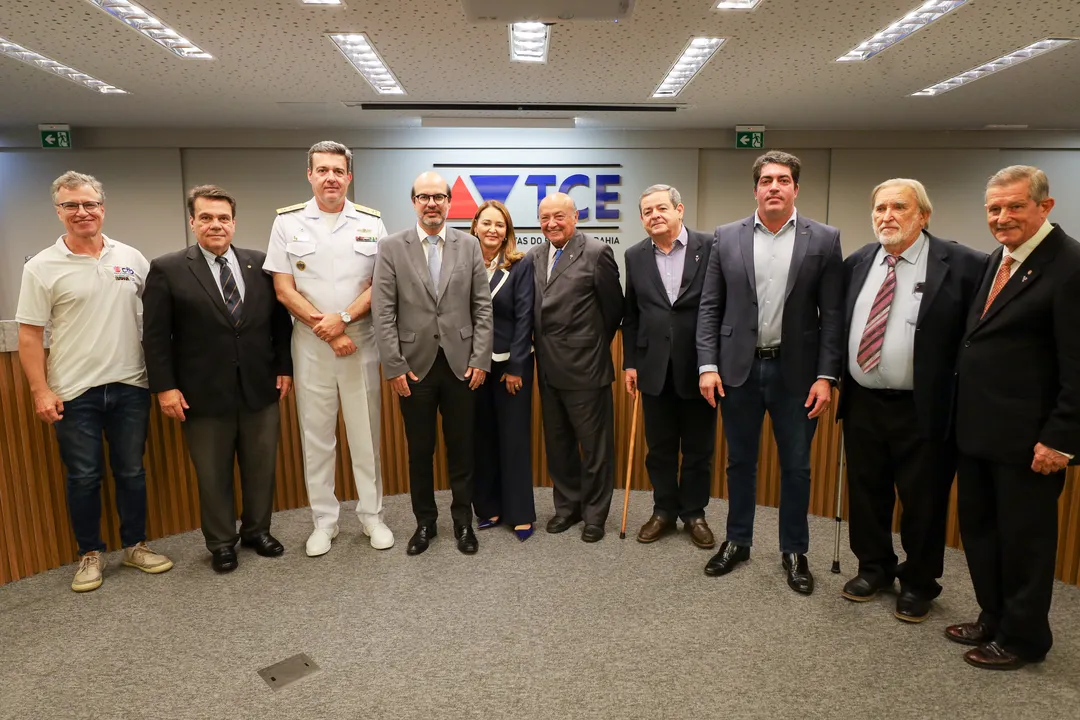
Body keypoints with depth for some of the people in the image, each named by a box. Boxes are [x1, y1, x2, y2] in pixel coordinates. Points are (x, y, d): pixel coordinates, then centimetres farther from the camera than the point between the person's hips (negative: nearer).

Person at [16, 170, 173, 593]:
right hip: (74, 393, -2)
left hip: (130, 386, 2)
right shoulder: (42, 268, -2)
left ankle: (135, 546, 26)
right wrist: (40, 391, -7)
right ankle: (90, 555, 24)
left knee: (131, 471, 11)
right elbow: (29, 335, -2)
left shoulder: (131, 258, 5)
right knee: (83, 477, 8)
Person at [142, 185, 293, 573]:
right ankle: (221, 543, 28)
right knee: (213, 475, 10)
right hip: (204, 394, -2)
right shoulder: (167, 270, -2)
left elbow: (280, 321, 9)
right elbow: (155, 335, -3)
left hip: (260, 390, 3)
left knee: (261, 468, 13)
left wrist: (285, 367, 4)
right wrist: (165, 387, -7)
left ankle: (257, 530, 33)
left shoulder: (260, 264, 5)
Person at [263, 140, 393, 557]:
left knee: (366, 435, 7)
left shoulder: (370, 222, 3)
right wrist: (327, 331, -9)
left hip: (361, 341, 0)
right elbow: (283, 289, -1)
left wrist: (343, 318, -15)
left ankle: (372, 515, 21)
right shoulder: (288, 222, 2)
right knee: (316, 437, 8)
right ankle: (324, 521, 21)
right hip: (310, 344, 0)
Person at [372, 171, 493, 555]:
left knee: (461, 448, 10)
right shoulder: (392, 247, -1)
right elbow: (383, 312, -4)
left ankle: (463, 520, 26)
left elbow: (483, 307, 2)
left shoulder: (469, 245, 4)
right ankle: (425, 521, 28)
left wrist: (481, 360, -4)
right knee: (420, 451, 11)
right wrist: (394, 366, -8)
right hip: (414, 365, 0)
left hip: (462, 364, 1)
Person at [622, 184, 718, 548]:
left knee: (698, 447, 10)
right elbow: (631, 315, 9)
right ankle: (664, 511, 28)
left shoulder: (710, 247, -5)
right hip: (654, 367, 3)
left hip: (698, 366, -2)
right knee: (659, 447, 12)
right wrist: (630, 362, 6)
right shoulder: (635, 256, 6)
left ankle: (694, 513, 27)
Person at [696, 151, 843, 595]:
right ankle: (737, 541, 31)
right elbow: (710, 306, 2)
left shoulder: (823, 240, -1)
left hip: (796, 371, -1)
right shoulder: (727, 237, 2)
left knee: (796, 466, 10)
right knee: (740, 461, 14)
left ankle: (794, 551, 28)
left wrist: (826, 376, -9)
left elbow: (833, 315, -3)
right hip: (739, 367, 1)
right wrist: (708, 366, -5)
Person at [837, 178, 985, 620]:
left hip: (923, 410, -4)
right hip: (862, 404, 5)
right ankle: (874, 568, 37)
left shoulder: (963, 265, -9)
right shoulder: (857, 263, 6)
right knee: (866, 494, 16)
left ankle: (918, 583, 30)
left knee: (922, 501, 10)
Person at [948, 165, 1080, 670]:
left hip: (1026, 438, -8)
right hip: (976, 429, 8)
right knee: (978, 529, 18)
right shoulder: (997, 259, 11)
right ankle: (993, 619, 36)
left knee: (1024, 540, 8)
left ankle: (1022, 638, 27)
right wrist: (960, 415, 11)